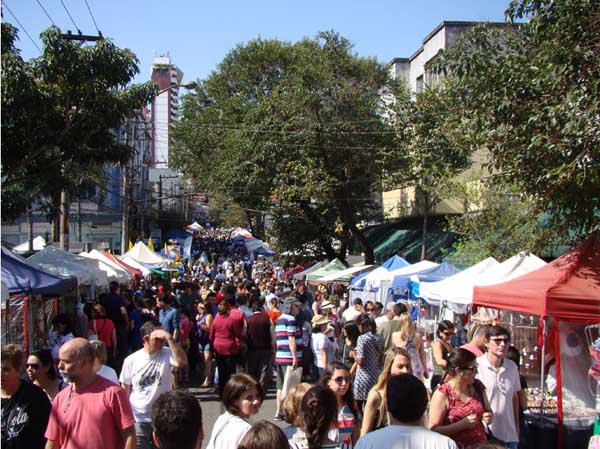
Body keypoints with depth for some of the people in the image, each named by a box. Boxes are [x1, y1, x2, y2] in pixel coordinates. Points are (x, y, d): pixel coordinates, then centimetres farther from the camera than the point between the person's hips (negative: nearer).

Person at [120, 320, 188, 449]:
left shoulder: (167, 354, -8)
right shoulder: (131, 360, -7)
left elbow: (182, 362, -30)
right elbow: (125, 390, 2)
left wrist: (170, 338, -32)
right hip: (138, 420, 0)